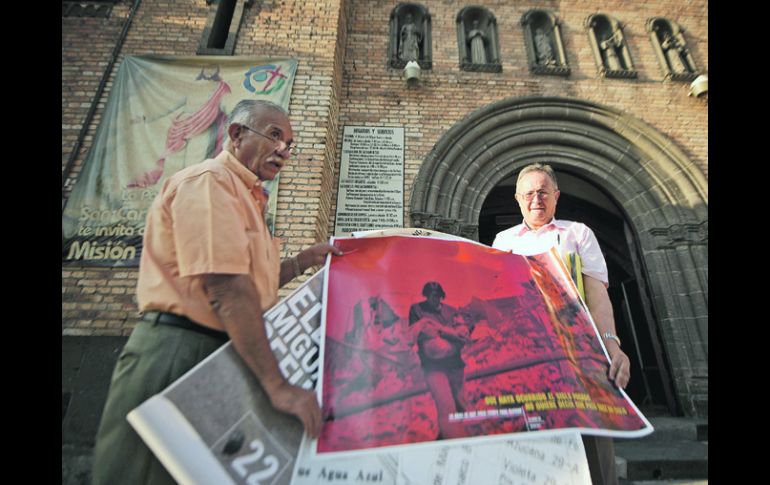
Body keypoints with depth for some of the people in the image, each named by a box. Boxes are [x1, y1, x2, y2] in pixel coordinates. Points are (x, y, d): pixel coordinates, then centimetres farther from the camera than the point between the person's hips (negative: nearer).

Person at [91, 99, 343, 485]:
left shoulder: (245, 196, 19)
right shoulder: (209, 180, -11)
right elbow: (225, 289, -24)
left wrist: (302, 261, 10)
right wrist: (277, 385, -26)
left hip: (218, 353, 10)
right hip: (177, 350, -9)